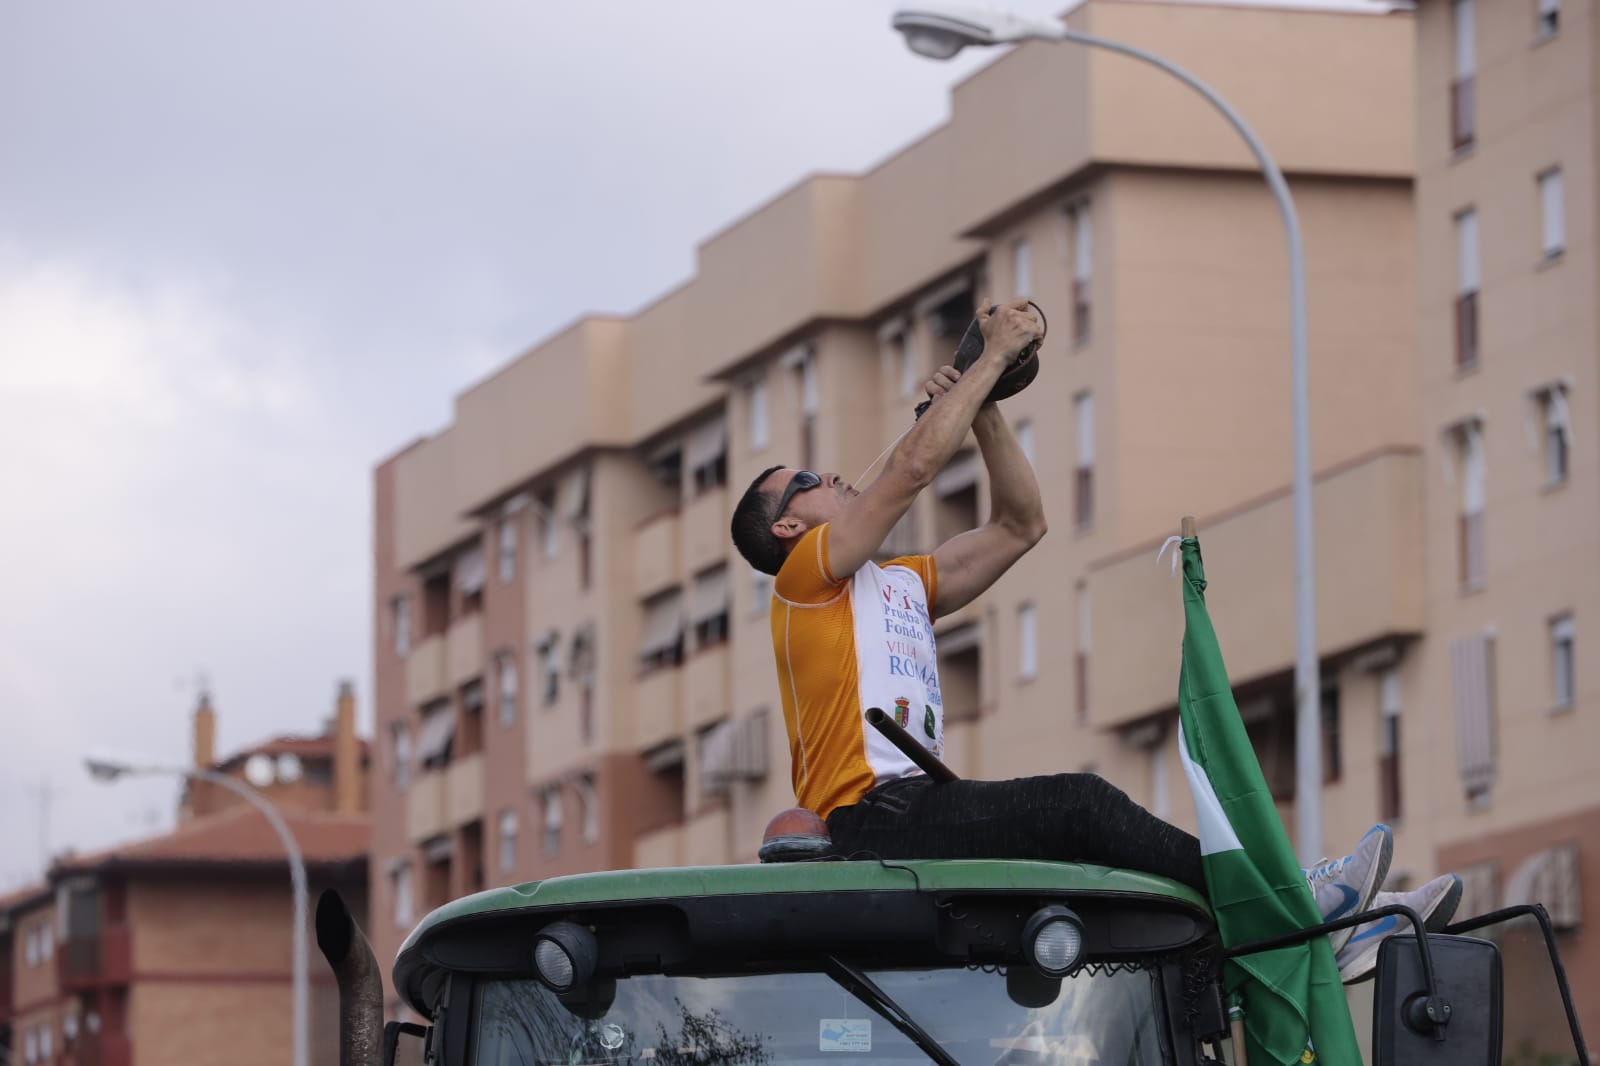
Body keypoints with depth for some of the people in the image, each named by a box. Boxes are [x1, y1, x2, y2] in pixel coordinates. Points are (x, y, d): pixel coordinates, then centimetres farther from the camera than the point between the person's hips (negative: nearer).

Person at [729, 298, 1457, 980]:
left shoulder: (902, 584, 30)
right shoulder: (806, 576, 4)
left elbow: (1019, 525, 28)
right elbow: (914, 465, -6)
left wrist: (983, 409, 18)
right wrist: (995, 355, 0)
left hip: (919, 810, 8)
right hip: (870, 816, -8)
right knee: (1078, 805, -23)